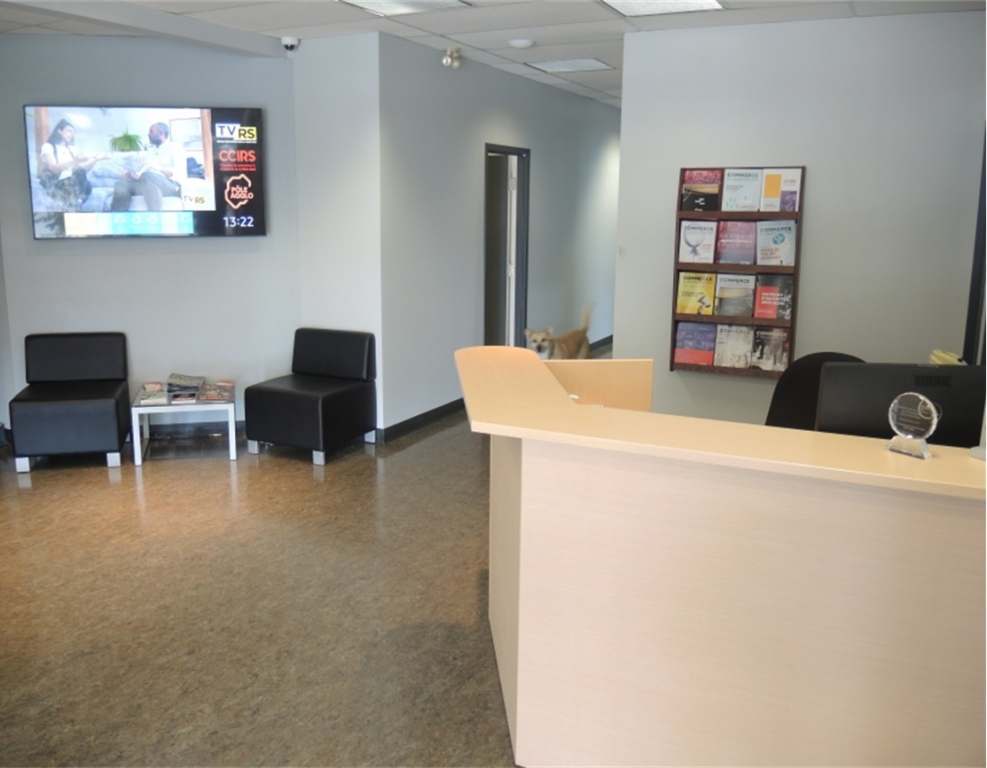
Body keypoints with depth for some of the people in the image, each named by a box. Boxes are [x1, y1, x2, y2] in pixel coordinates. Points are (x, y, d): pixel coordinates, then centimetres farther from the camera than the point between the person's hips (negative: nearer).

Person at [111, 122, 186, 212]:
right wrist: (130, 174, -2)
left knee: (147, 176, -36)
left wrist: (159, 168, -21)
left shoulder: (174, 149, 9)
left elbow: (180, 173, -8)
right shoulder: (150, 152, 30)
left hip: (170, 185, -7)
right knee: (121, 184, -17)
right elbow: (140, 173, 20)